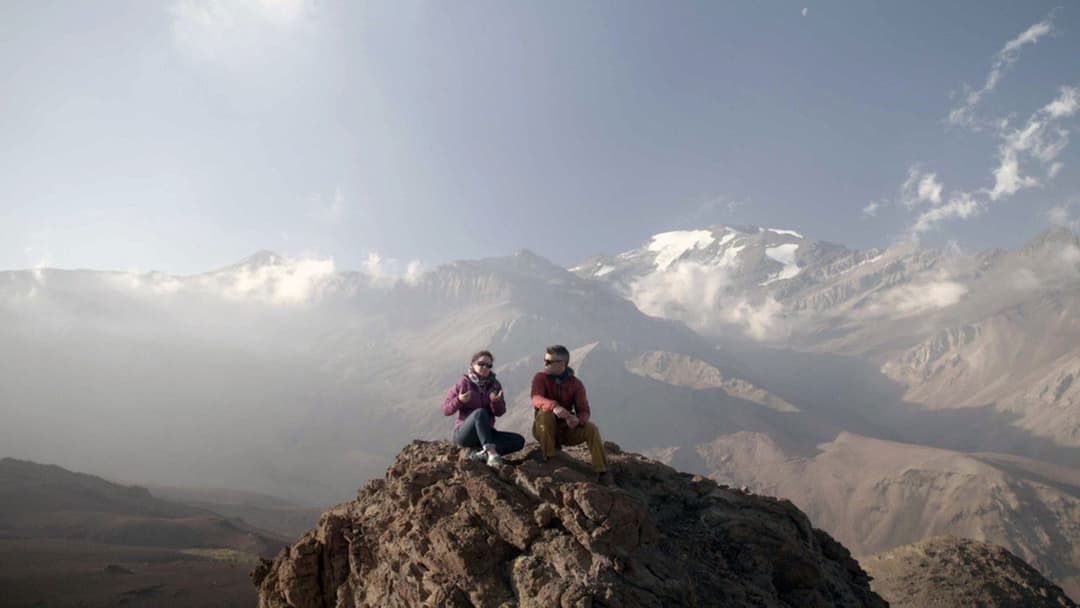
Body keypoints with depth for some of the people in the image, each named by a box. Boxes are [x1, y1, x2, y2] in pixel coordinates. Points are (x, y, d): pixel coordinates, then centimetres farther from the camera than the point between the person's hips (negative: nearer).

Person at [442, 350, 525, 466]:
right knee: (480, 412, -36)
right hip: (463, 433, -5)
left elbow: (500, 412, 1)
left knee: (519, 441, -16)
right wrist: (459, 400, -24)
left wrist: (495, 402, -20)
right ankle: (491, 454, -47)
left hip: (486, 434, 5)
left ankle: (482, 454, -27)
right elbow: (446, 410, -5)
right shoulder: (463, 383, -6)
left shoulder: (494, 385, 5)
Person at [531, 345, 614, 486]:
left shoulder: (576, 383, -4)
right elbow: (537, 399, -29)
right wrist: (554, 406, -51)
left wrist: (577, 420, -36)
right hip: (544, 429, -1)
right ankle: (548, 459, -23)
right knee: (546, 414, -34)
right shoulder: (540, 377, -9)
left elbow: (584, 411, -10)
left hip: (566, 428, 2)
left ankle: (602, 473, -19)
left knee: (591, 429, -23)